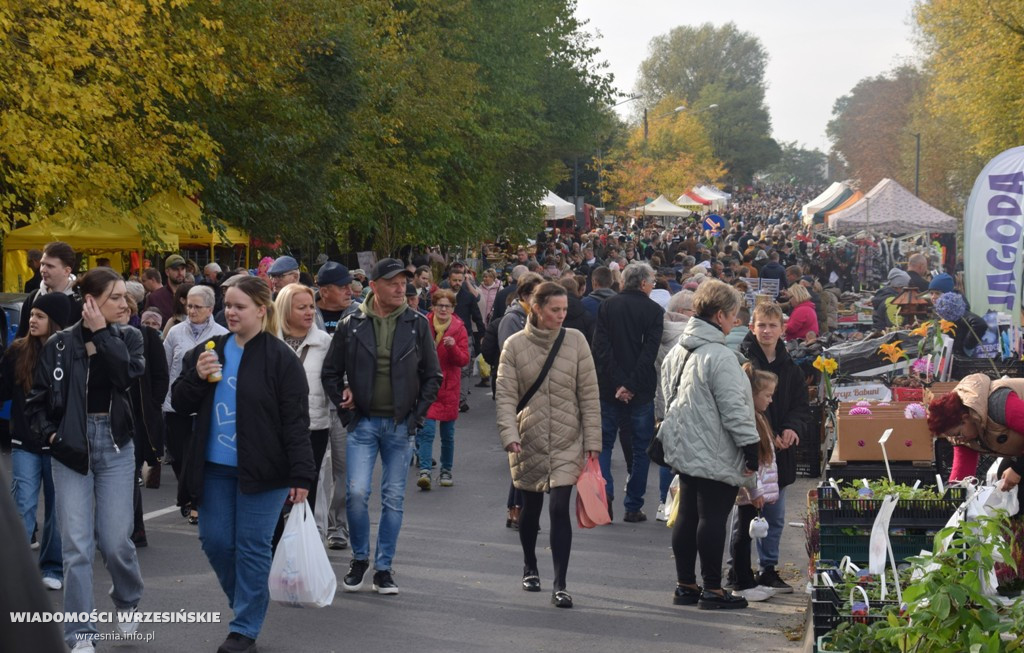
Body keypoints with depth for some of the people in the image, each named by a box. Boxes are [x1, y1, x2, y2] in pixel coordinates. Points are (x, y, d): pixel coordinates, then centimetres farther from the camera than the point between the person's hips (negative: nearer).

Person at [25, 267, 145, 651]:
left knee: (114, 540, 1)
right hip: (70, 447, -1)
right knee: (77, 544, -2)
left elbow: (128, 375, -18)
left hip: (115, 446, 1)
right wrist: (48, 434, -9)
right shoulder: (60, 344, -1)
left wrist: (102, 333, -14)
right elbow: (37, 399, 5)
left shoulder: (128, 338, 3)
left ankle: (128, 602, 32)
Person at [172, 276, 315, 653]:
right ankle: (247, 602, 33)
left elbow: (296, 422, -10)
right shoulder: (208, 351, 9)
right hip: (215, 467, 5)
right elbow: (180, 405, 10)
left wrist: (301, 475, -15)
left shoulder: (280, 358, -8)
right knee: (214, 541, 9)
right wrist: (196, 377, -10)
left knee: (252, 548, 0)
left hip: (262, 469, -5)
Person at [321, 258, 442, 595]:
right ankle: (359, 558, 13)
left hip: (401, 425, 1)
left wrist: (417, 414, -1)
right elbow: (331, 372, 8)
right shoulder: (352, 325, 0)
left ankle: (384, 567, 16)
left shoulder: (417, 324, 2)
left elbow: (432, 376, 7)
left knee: (394, 499, 5)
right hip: (363, 423, -1)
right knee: (357, 492, -9)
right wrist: (344, 406, -3)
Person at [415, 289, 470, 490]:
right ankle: (424, 471, -17)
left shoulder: (459, 329, 0)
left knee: (448, 434, 9)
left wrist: (453, 347, -23)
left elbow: (464, 360, -6)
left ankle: (446, 471, 23)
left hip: (449, 387, 1)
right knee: (426, 430, -13)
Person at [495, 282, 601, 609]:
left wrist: (592, 441, -4)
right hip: (529, 438, 1)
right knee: (531, 507, 14)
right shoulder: (515, 345, -3)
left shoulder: (575, 340, -3)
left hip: (567, 439, -1)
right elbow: (506, 395, -5)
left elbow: (589, 394, -1)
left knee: (559, 508, -11)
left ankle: (559, 585, -8)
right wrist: (509, 434, -19)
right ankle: (530, 567, 39)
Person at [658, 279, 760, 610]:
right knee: (713, 518, -2)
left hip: (685, 448, 9)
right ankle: (712, 589, 3)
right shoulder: (719, 356, -18)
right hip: (716, 455, -9)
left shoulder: (677, 352, 10)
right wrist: (751, 447, -12)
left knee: (687, 516, 13)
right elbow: (734, 409, -18)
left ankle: (685, 584, 20)